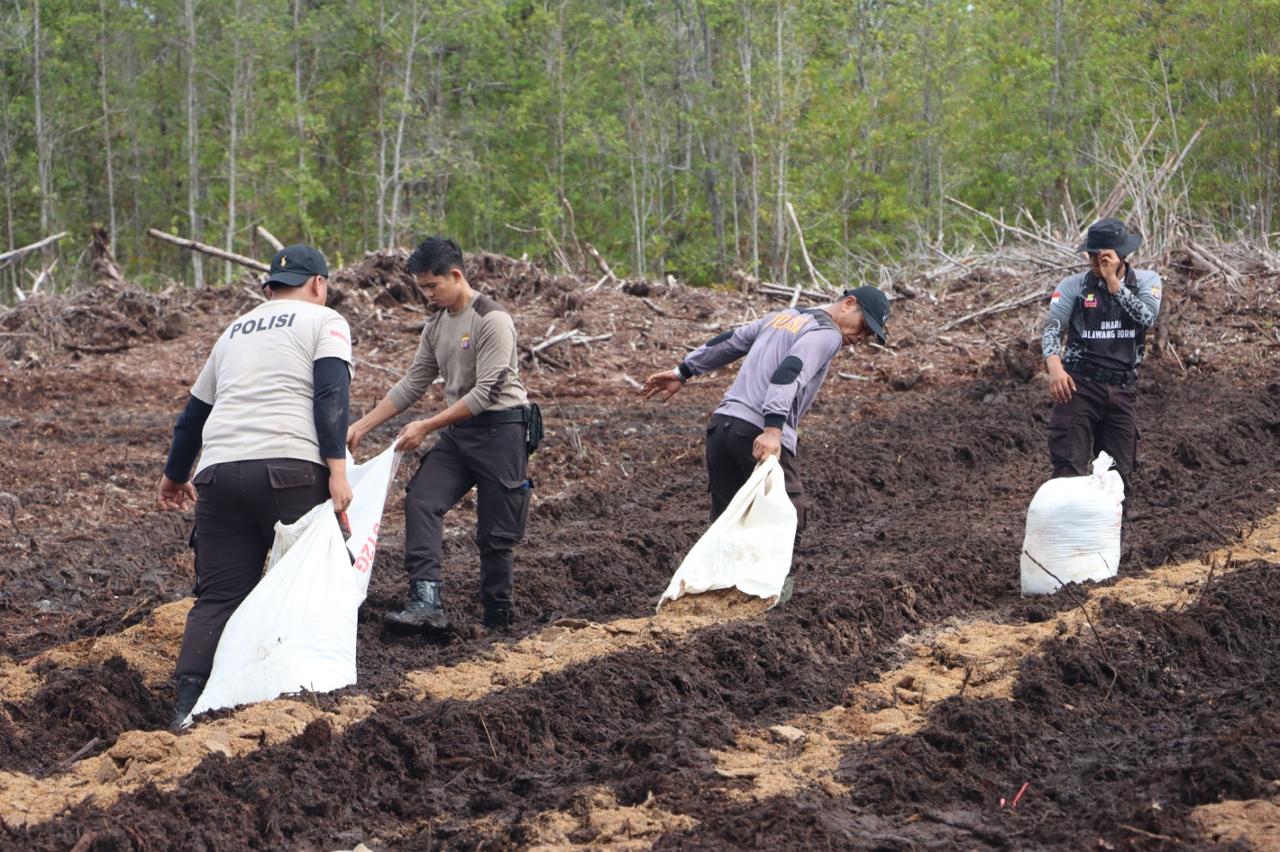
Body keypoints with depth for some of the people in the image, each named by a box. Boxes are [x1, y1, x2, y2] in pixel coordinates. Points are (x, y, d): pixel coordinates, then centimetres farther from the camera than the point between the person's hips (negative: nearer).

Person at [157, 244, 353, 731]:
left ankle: (188, 704, -6)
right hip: (289, 468, -5)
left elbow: (194, 411, 34)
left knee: (218, 596, 5)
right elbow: (331, 395, -7)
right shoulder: (324, 321, 11)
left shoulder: (235, 331, 27)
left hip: (219, 472, 5)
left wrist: (175, 475, 47)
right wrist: (337, 470, -14)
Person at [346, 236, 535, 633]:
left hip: (500, 432, -7)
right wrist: (361, 426, 7)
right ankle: (427, 603, -23)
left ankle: (497, 616, 12)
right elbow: (413, 384, 14)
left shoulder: (492, 320, -15)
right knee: (420, 500, -14)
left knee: (495, 533, -3)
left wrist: (426, 426, -21)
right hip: (457, 432, 7)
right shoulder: (436, 325, 11)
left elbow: (484, 393, -20)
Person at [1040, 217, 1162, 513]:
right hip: (1079, 385, -2)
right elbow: (1051, 328, -12)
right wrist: (1054, 365, -31)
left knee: (1120, 474, 6)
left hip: (1122, 390, 2)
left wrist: (1113, 282, -15)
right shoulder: (1074, 286, -1)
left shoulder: (1146, 281, 4)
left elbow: (1147, 317, -14)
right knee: (1069, 469, -11)